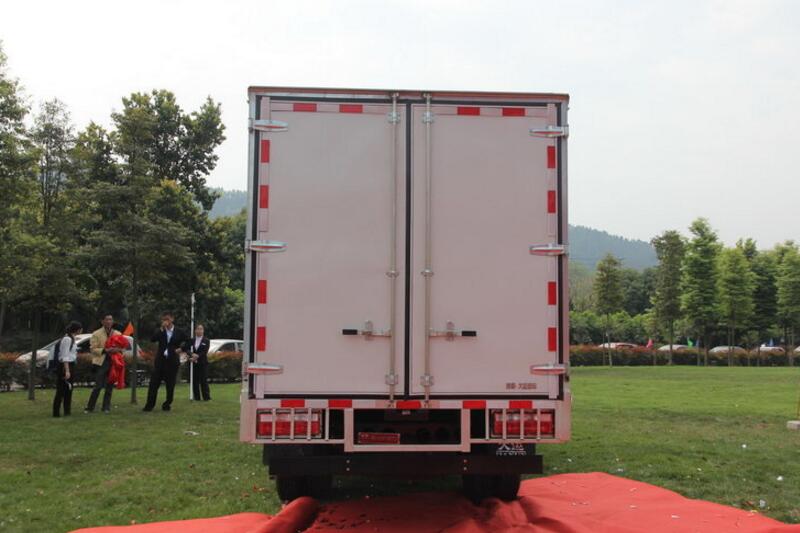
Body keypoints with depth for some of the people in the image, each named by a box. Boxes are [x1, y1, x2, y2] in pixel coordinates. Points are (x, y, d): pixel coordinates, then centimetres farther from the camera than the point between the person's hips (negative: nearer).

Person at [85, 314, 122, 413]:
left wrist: (117, 350, -8)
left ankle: (106, 407, 14)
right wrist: (105, 350, -19)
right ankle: (90, 407, 4)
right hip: (101, 363, -4)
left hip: (113, 363, 4)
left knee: (109, 387, 6)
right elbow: (93, 349, -5)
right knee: (98, 386, -6)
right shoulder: (96, 334, 2)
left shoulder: (118, 334, 13)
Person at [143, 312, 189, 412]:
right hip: (160, 360, 2)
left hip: (172, 361, -2)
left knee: (170, 385, 3)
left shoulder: (179, 332, 3)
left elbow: (189, 341, 8)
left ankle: (167, 404, 15)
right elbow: (152, 339, -9)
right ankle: (149, 405, 2)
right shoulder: (161, 332, 8)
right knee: (154, 383, -3)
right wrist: (162, 329, -13)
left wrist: (182, 349, -2)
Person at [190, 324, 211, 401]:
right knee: (195, 381, 3)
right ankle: (196, 397, 9)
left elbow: (205, 352, -7)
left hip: (203, 363, -3)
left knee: (204, 380, -5)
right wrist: (192, 355, -17)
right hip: (194, 363, 3)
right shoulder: (192, 341, 10)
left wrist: (197, 356, -20)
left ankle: (206, 397, -1)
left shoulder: (206, 341, 3)